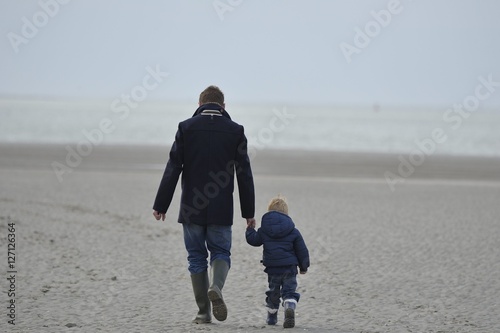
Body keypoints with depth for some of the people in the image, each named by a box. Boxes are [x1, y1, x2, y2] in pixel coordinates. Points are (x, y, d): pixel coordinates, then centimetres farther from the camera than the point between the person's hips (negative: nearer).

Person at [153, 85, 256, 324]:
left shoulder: (187, 128, -2)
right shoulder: (235, 131, 0)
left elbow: (172, 169, -4)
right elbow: (244, 174, 0)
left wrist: (161, 205, 0)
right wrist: (248, 212, 6)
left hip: (191, 209, 0)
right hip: (221, 210, 0)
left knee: (197, 257, 9)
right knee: (221, 252, 12)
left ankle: (203, 312, 7)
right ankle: (216, 287, -18)